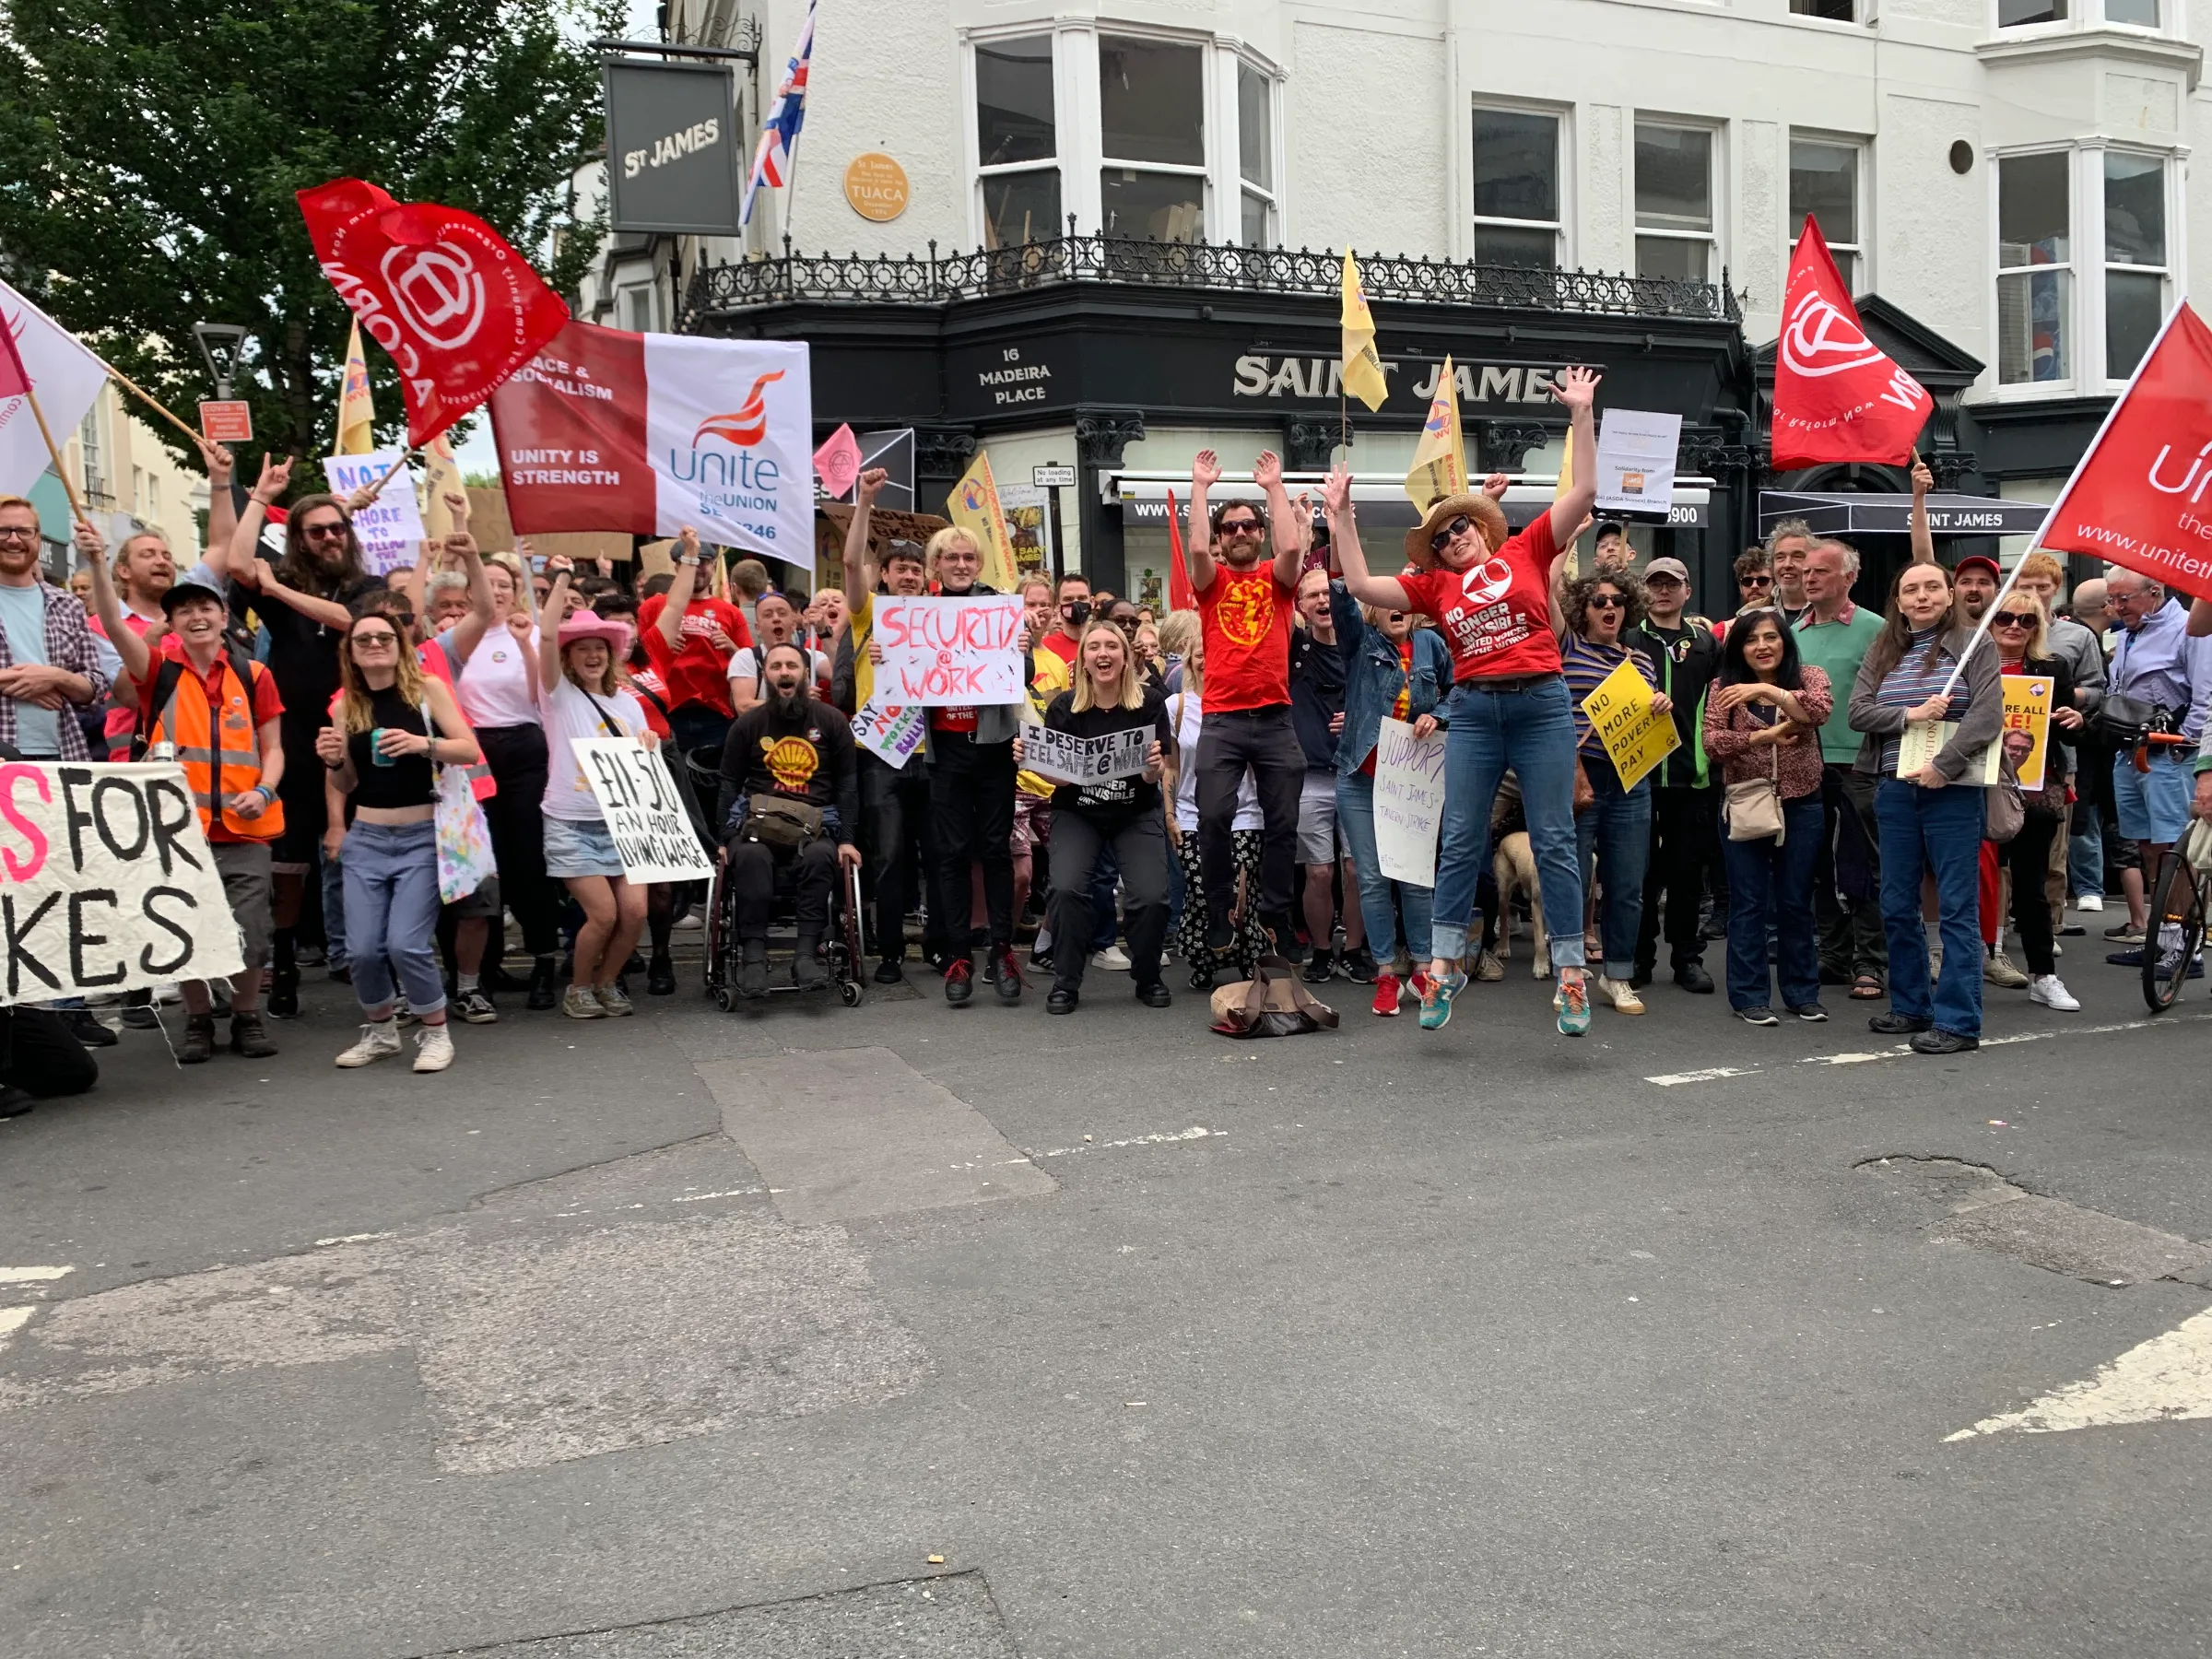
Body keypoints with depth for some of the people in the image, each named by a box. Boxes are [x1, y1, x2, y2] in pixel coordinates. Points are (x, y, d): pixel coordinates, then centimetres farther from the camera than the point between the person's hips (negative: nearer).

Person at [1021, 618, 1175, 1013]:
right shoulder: (1064, 707, -10)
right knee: (1066, 888, -22)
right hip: (1077, 814, 0)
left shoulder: (1149, 703, -10)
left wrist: (1154, 767, -33)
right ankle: (1065, 982, -2)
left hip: (1137, 814, 0)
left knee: (1151, 896, -16)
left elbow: (1154, 775, -10)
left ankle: (1147, 978, 12)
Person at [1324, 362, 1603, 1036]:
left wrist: (1581, 414, 1)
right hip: (1472, 711, 2)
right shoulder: (1435, 585, 11)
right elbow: (1361, 586, 6)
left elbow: (1584, 490, 3)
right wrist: (1342, 517, 7)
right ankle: (1444, 965, 13)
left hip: (1542, 704, -2)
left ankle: (1570, 972, 6)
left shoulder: (1527, 550, 7)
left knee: (1553, 841, 0)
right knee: (1460, 841, 4)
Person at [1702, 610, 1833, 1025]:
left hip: (1800, 804, 1)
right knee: (1749, 904, 3)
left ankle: (1802, 992, 21)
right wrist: (1764, 736, -20)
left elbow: (1821, 709, -19)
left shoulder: (1809, 676, 3)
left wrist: (1766, 690, -27)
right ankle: (1750, 996, 9)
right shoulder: (1724, 687, 2)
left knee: (1796, 902, 10)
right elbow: (1712, 742, -11)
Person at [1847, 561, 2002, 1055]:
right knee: (1896, 906, 10)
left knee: (1955, 907, -4)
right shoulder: (1881, 652, 12)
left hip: (1953, 790, -5)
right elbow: (1858, 712, 2)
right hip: (1894, 791, 5)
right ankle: (1911, 1006, 24)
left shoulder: (1971, 646, -1)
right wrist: (1910, 715, -13)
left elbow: (1988, 714, -12)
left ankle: (1958, 1021, -1)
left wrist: (1943, 765, -19)